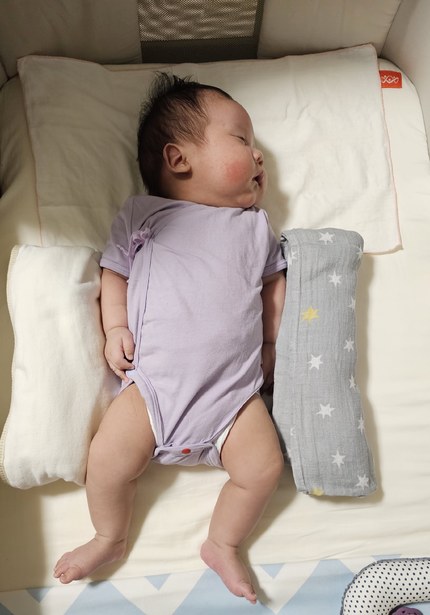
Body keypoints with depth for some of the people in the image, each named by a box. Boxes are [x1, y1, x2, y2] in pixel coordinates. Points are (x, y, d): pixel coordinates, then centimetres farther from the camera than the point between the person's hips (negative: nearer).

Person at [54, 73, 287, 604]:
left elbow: (275, 283, 19)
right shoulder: (140, 214, 9)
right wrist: (115, 329, -3)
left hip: (236, 385, 2)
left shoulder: (254, 226, 15)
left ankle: (223, 544, 18)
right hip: (155, 378, -1)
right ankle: (110, 539, 21)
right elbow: (114, 273, 10)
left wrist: (272, 345, 11)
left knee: (263, 465, -12)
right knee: (108, 459, -13)